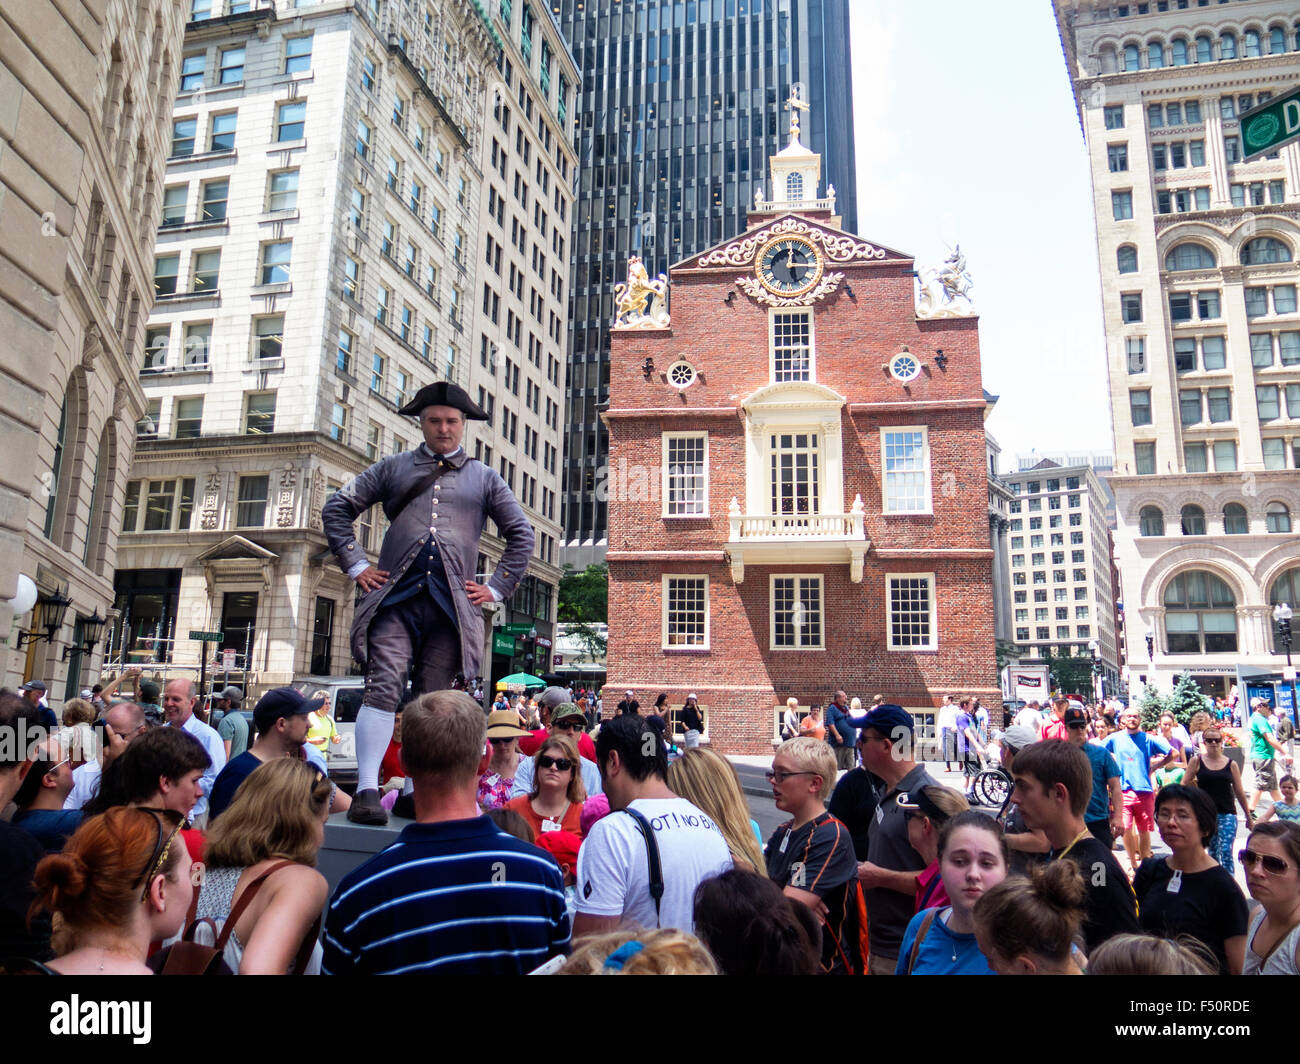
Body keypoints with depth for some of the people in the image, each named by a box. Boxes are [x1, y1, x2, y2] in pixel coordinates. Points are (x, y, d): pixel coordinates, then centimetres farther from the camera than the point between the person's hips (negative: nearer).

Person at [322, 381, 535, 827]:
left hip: (451, 605, 1)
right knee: (383, 688, -14)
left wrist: (496, 588, 9)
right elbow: (337, 507, 17)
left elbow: (521, 534, 18)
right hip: (396, 596, 0)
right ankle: (367, 790, -13)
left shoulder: (484, 478, 16)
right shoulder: (393, 468, 15)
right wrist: (356, 564, 7)